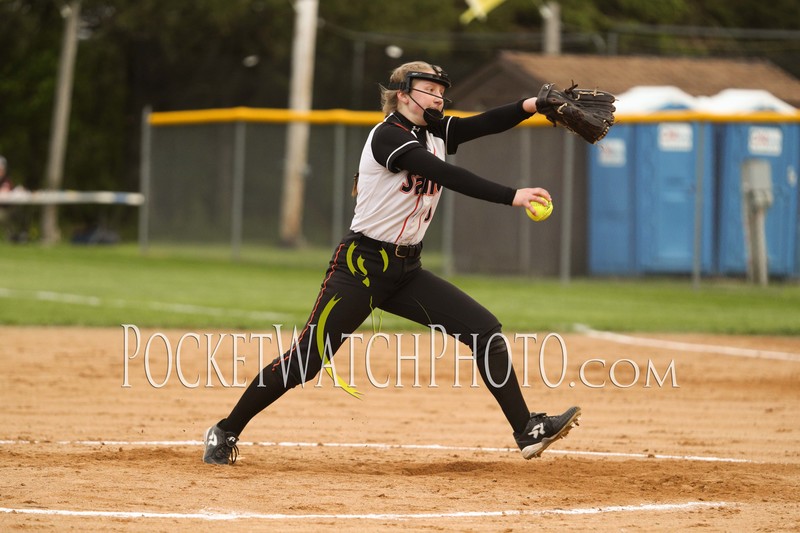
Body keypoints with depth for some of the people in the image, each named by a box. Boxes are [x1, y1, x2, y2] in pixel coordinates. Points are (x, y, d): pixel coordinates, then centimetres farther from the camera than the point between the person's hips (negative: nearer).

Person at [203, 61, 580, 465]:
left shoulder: (435, 132, 9)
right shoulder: (388, 136, -16)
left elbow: (486, 124, -5)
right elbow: (448, 176, -28)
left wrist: (533, 105, -24)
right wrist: (511, 197, -35)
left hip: (406, 272, 8)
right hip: (362, 265, -8)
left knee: (486, 330, -4)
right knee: (305, 360, -6)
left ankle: (527, 432, -2)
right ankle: (225, 433, 9)